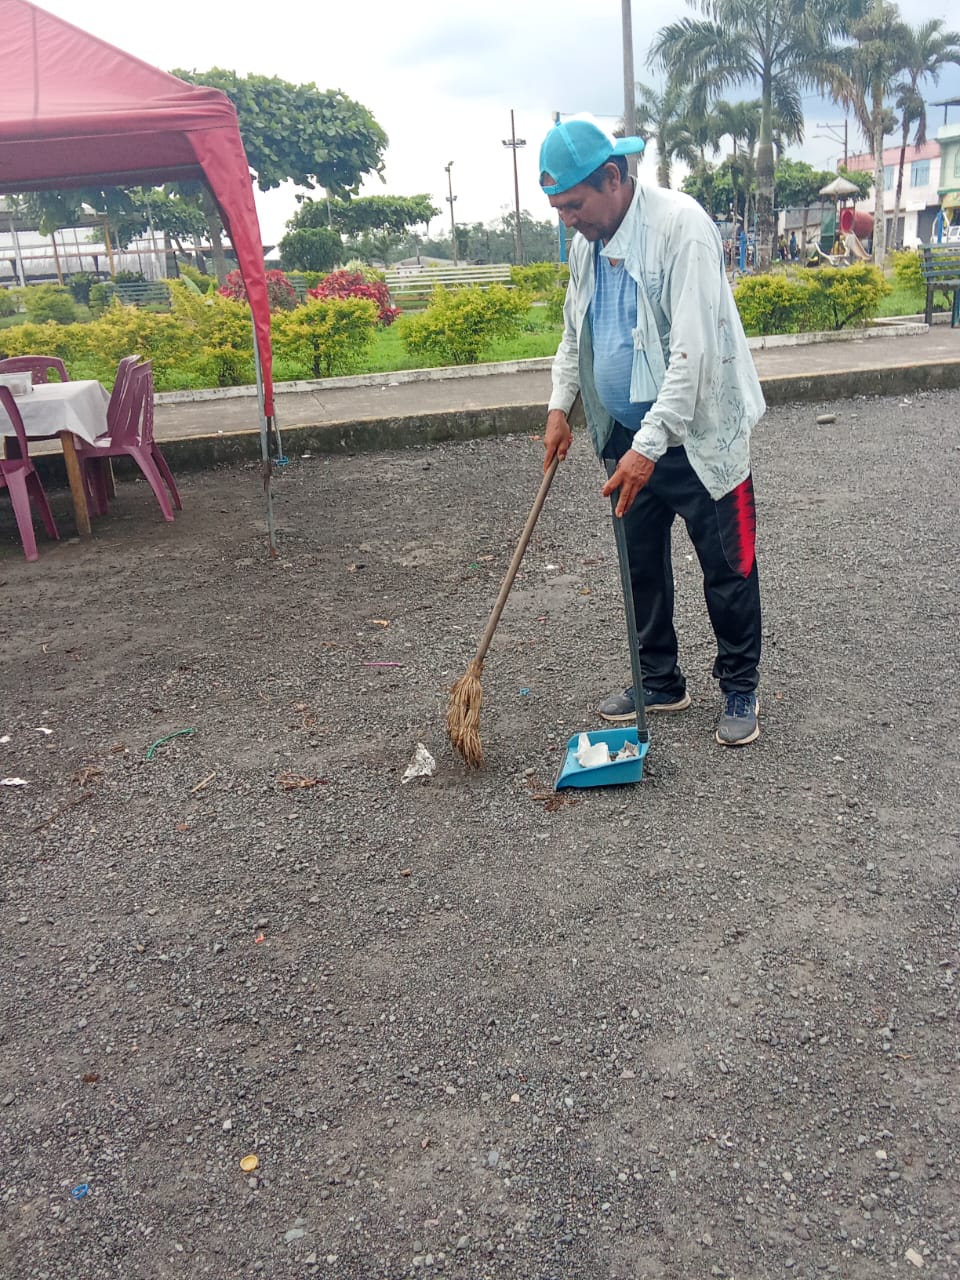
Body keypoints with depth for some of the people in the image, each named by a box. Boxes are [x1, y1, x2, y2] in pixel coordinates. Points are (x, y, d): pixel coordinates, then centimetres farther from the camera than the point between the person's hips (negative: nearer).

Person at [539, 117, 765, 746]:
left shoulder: (680, 224, -19)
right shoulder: (586, 243, 6)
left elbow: (692, 348, -26)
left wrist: (650, 444, -29)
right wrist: (560, 406, 11)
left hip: (697, 434, -7)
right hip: (629, 434, 7)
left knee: (728, 568, 3)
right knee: (642, 565, 14)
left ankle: (740, 689, 21)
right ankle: (661, 683, 29)